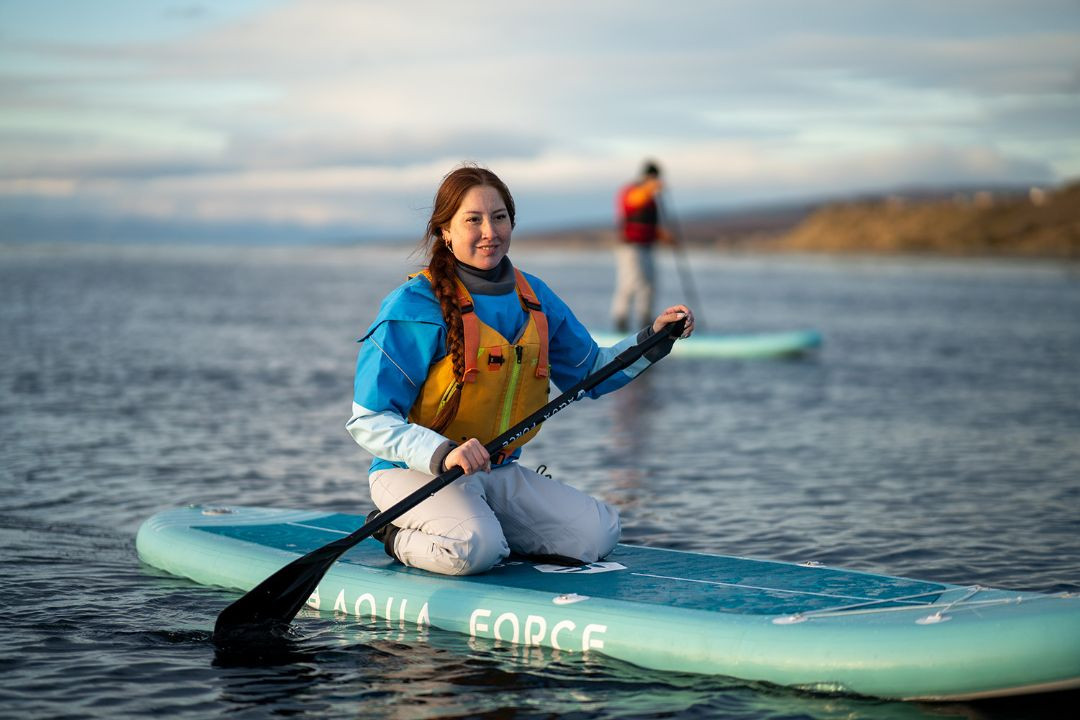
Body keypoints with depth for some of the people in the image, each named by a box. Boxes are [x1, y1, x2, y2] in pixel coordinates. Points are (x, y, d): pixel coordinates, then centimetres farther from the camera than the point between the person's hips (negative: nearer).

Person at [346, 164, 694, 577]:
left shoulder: (533, 298, 6)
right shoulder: (415, 306, -14)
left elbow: (589, 372, 21)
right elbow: (368, 422, -18)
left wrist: (653, 338, 6)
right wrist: (442, 453, -33)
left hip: (499, 473, 6)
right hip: (416, 471, -6)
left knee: (599, 534, -12)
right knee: (474, 551, -35)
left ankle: (485, 528, 7)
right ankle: (401, 538, -2)